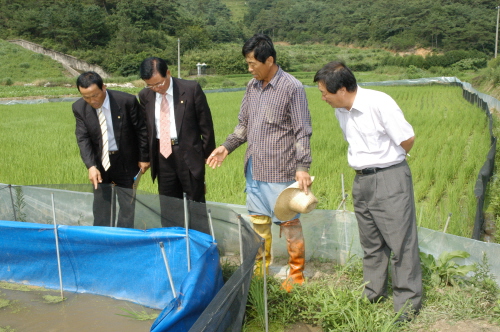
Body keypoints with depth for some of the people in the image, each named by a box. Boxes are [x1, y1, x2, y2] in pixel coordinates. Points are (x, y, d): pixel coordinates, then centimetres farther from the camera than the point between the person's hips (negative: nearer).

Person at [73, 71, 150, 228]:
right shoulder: (79, 108, -9)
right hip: (99, 162, 2)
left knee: (128, 205, 3)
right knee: (101, 206, 9)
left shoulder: (127, 101, -17)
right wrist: (91, 166, -23)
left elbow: (141, 131, -7)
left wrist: (144, 158, -3)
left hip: (125, 162, -2)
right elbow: (83, 138, -11)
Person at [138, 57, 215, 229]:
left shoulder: (191, 89, -9)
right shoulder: (145, 96, 3)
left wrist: (208, 153, -1)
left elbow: (205, 123, -4)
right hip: (162, 155, 4)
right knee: (167, 206, 12)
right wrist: (147, 156, 7)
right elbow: (145, 128, 11)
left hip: (189, 155, -4)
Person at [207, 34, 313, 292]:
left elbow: (302, 132, -11)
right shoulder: (252, 86, 9)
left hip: (280, 171, -7)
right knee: (258, 222, 15)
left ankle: (297, 275, 19)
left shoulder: (292, 88, -11)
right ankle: (260, 271, 30)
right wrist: (227, 147, 3)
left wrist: (303, 167, -18)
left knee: (289, 223, 3)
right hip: (254, 169, 7)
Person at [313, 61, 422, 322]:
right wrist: (366, 164, 10)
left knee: (400, 241, 0)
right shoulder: (341, 111, 5)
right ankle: (373, 294, 30)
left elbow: (407, 138, -12)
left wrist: (388, 162, 2)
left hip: (389, 179, -7)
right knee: (370, 242, 16)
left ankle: (407, 302, 13)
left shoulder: (379, 103, -18)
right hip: (361, 181, 8)